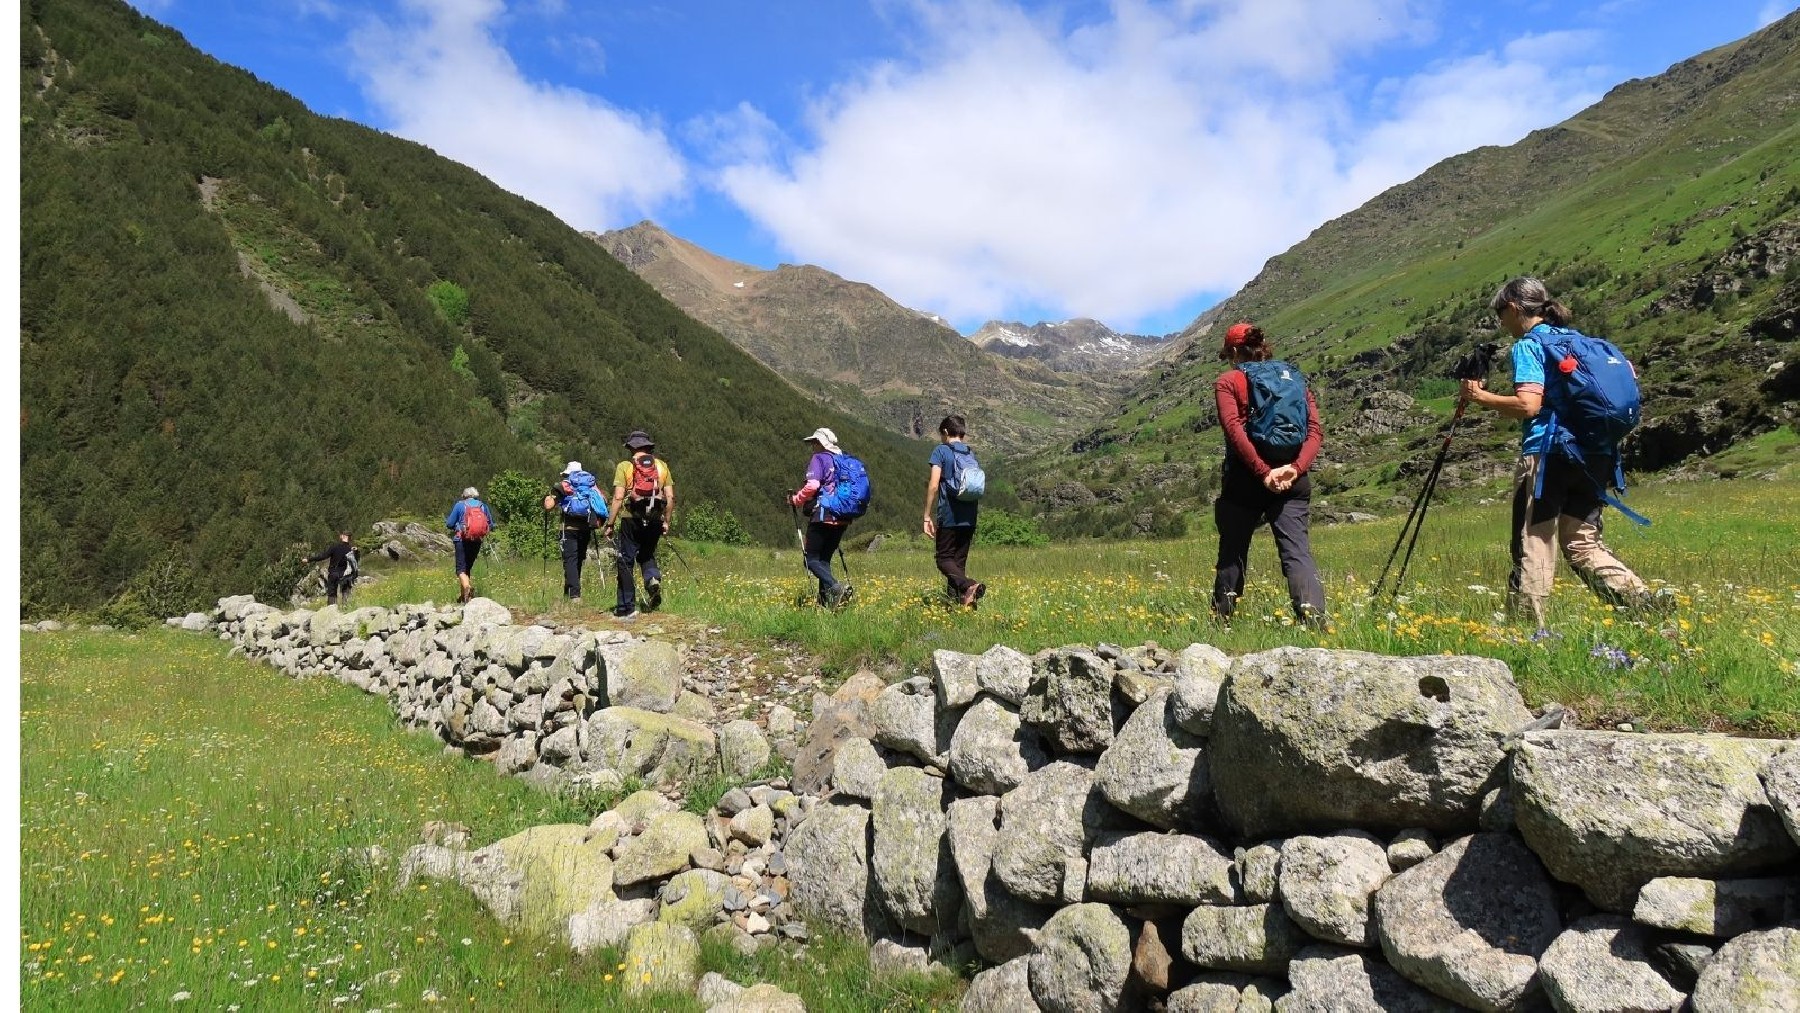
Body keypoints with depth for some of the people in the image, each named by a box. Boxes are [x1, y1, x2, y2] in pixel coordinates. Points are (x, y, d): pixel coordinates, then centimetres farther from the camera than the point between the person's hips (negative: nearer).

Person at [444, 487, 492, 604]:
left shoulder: (459, 505, 1)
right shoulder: (483, 506, 8)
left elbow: (449, 524, 0)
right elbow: (491, 525, 10)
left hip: (462, 540, -4)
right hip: (477, 542, 4)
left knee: (461, 568, -6)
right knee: (468, 567, 16)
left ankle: (467, 586, -34)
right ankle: (464, 595, 19)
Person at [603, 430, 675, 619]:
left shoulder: (625, 466, -1)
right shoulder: (662, 465, 7)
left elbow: (618, 497, -8)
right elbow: (670, 497, 4)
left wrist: (610, 524, -4)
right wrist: (667, 521, 14)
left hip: (631, 519, -3)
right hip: (655, 520, 3)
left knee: (626, 561, 7)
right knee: (646, 555, 23)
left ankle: (626, 607, 8)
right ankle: (654, 579, -8)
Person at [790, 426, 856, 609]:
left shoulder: (819, 459, -5)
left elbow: (812, 485, -20)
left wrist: (797, 500, -5)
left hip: (823, 517, -7)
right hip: (843, 519, 8)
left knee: (811, 559, -2)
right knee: (824, 559, 15)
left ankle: (836, 587, -22)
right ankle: (826, 599, 8)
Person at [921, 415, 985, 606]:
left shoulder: (941, 450, -3)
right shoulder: (971, 455, 15)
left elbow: (934, 485, -11)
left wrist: (927, 517, -8)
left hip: (949, 516, -6)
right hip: (970, 518, 6)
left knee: (945, 559, -1)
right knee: (960, 561, 11)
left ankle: (968, 585, -25)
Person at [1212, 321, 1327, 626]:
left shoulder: (1228, 381, 4)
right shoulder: (1295, 378, 18)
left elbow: (1234, 428, -13)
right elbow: (1315, 430, 4)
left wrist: (1263, 472, -15)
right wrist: (1296, 468, -8)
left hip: (1246, 477, -3)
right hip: (1293, 479, 3)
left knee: (1233, 550, 12)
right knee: (1297, 549, -5)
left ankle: (1222, 616, 19)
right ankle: (1313, 612, -27)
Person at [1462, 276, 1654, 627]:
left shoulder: (1528, 345, -6)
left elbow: (1528, 404, -19)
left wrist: (1481, 396, -5)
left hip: (1547, 454, -8)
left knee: (1532, 548, -3)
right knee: (1583, 545, 13)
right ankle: (1650, 608, 2)